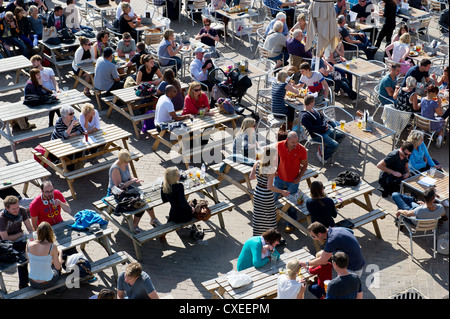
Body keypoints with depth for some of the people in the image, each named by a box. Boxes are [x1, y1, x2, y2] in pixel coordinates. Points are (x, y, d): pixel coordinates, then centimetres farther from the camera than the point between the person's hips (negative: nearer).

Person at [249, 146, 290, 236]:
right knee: (268, 218, 12)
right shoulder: (271, 169, -25)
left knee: (258, 215, 20)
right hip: (267, 196, -6)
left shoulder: (257, 164, -8)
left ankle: (256, 236, 34)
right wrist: (282, 192, -13)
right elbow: (270, 187, -25)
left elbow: (251, 177, 1)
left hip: (257, 194, 6)